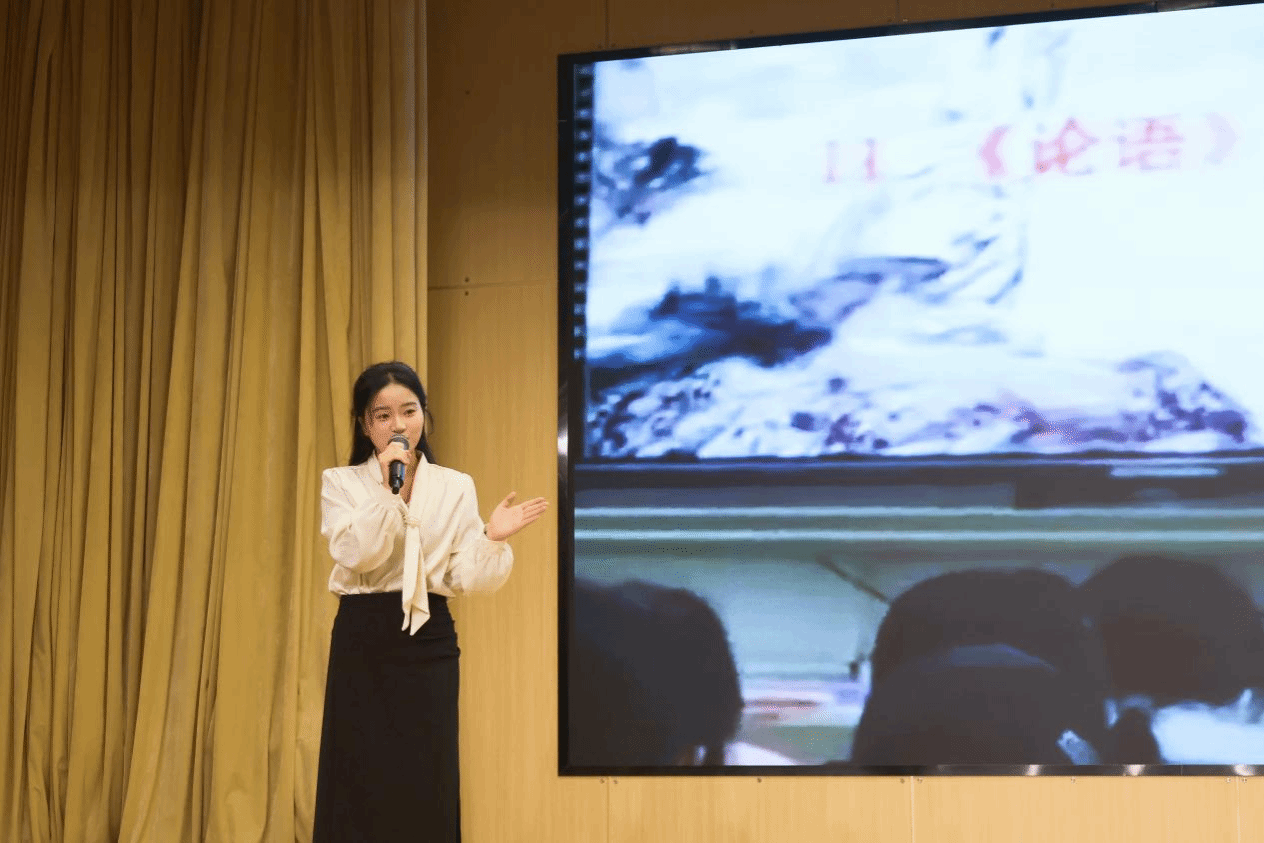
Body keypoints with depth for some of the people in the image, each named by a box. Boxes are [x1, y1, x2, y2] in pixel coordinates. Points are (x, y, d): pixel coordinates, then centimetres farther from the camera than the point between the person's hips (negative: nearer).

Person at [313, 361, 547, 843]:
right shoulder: (341, 483, 3)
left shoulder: (455, 487, 6)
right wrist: (386, 490, -18)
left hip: (428, 640, 1)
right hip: (362, 639, -1)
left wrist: (493, 540, -17)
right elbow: (356, 556, -12)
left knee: (425, 784, 3)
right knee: (359, 785, 1)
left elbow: (465, 579, 1)